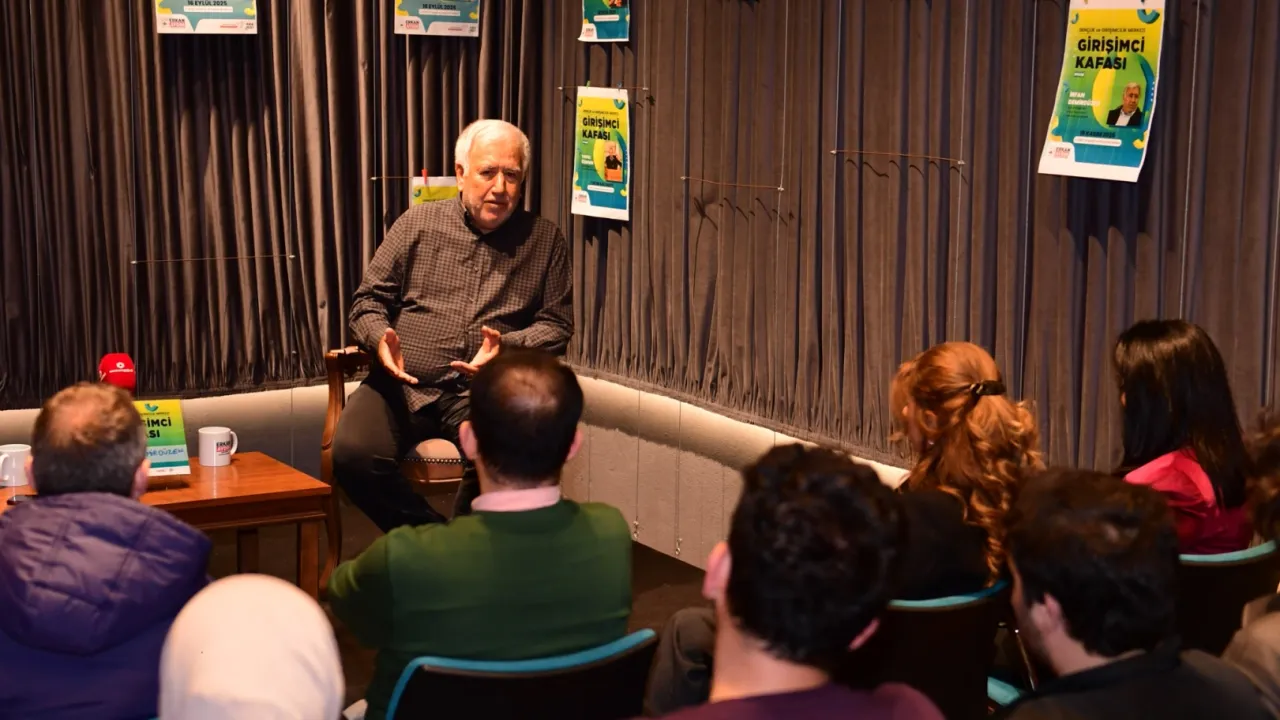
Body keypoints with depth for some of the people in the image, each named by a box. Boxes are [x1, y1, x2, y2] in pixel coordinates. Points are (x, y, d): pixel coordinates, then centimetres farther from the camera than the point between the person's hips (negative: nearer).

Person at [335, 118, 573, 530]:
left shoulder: (544, 240, 11)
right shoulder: (418, 224, 11)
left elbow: (557, 325, 9)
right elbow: (368, 300, 14)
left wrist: (506, 346, -12)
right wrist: (380, 337, -9)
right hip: (404, 384, 1)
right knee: (353, 455, -28)